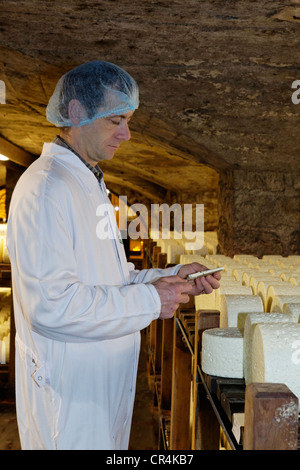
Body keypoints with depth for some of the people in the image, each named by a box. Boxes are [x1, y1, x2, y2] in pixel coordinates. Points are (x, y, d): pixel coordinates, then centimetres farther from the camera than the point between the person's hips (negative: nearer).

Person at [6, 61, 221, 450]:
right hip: (68, 388, -9)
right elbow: (50, 303, -27)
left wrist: (175, 277, 4)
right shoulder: (45, 188, -19)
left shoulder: (91, 184, 14)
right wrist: (150, 301, -21)